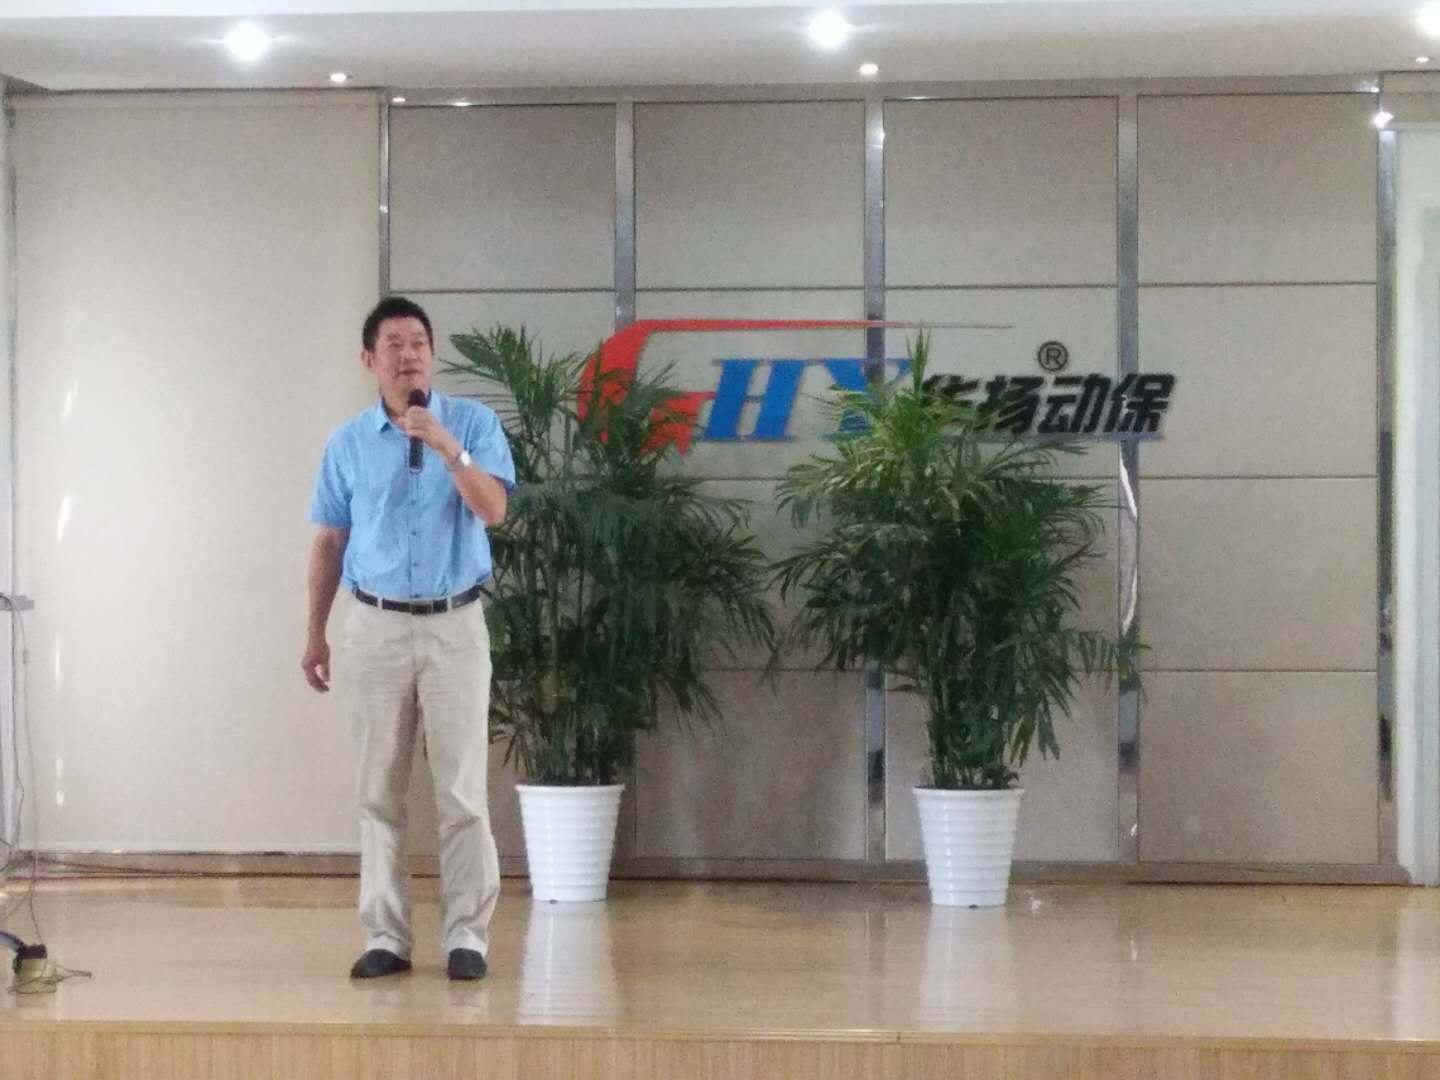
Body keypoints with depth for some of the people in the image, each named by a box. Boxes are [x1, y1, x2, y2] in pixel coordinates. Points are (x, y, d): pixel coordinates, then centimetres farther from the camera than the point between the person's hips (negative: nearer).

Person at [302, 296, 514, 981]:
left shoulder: (473, 423, 0)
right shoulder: (348, 443, 6)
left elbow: (493, 510, -13)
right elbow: (329, 543, 12)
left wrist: (450, 450, -26)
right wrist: (315, 634, 11)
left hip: (456, 623, -2)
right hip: (378, 624, 2)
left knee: (463, 791, -4)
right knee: (379, 792, 3)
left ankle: (467, 936, -1)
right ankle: (385, 936, 7)